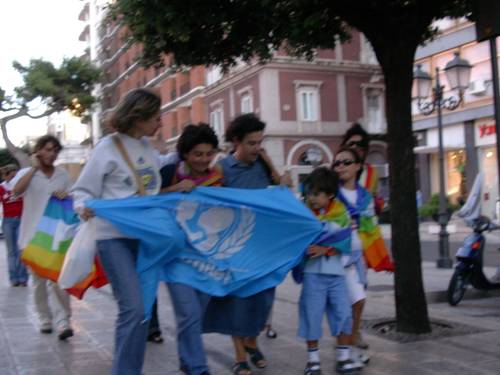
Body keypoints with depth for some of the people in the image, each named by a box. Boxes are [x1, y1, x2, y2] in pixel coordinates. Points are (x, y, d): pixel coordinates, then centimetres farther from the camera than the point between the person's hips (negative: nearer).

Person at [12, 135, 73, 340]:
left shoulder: (63, 175, 7)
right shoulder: (27, 173, 0)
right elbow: (16, 191, -21)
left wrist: (65, 195, -8)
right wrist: (34, 168, -19)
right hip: (33, 235, 0)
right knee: (39, 280, 9)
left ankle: (62, 322, -12)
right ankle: (45, 319, 21)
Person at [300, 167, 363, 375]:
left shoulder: (341, 213, 2)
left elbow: (346, 244, -5)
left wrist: (324, 249, -17)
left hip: (336, 272, 1)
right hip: (313, 272, -1)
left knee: (344, 313, 1)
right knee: (312, 315, 0)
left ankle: (343, 358, 14)